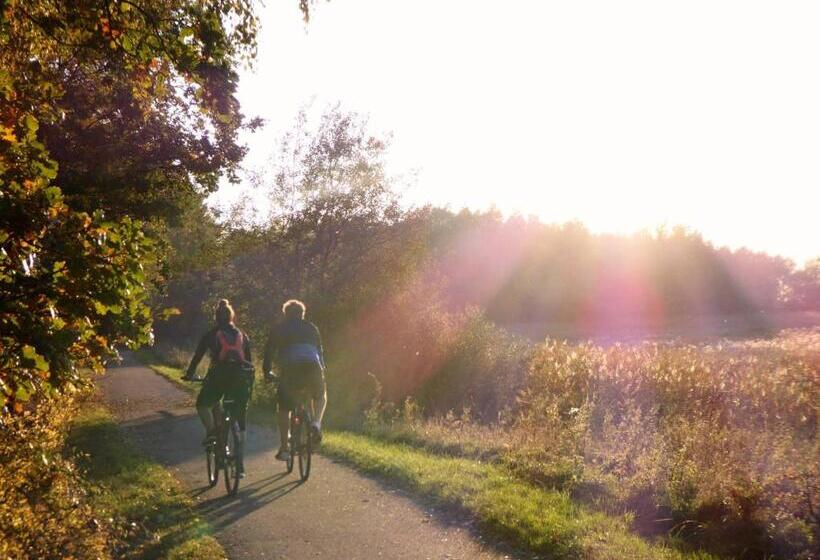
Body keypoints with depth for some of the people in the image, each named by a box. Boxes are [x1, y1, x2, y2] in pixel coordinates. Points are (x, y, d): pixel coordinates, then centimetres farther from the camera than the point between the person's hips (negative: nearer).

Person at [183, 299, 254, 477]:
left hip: (219, 376, -2)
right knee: (241, 422, 10)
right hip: (241, 377, 2)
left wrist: (189, 375, 30)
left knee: (203, 404, 24)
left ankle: (211, 430, -5)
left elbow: (197, 357, 15)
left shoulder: (210, 335, 12)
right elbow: (249, 360, 20)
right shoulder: (243, 336, 19)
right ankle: (240, 465, 5)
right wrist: (249, 382, 31)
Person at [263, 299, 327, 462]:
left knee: (284, 408, 10)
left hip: (290, 369, -1)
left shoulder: (278, 329, 19)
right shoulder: (311, 327, 24)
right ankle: (316, 423, 0)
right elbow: (320, 350, 27)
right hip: (313, 366, 2)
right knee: (320, 396, 28)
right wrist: (322, 368, 37)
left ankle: (284, 449, 5)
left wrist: (267, 372, 31)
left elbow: (269, 352, 20)